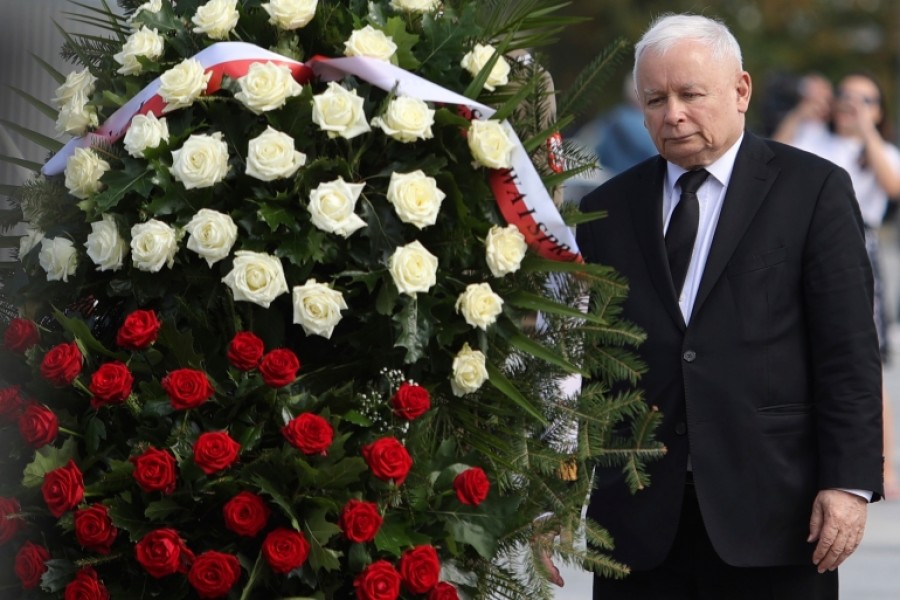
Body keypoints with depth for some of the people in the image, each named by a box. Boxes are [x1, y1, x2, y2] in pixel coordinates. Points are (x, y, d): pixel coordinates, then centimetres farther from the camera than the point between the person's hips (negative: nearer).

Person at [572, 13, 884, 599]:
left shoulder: (813, 189, 3)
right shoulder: (609, 210, 12)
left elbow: (850, 352, -2)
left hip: (771, 512, -3)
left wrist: (851, 482, -9)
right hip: (640, 522, 3)